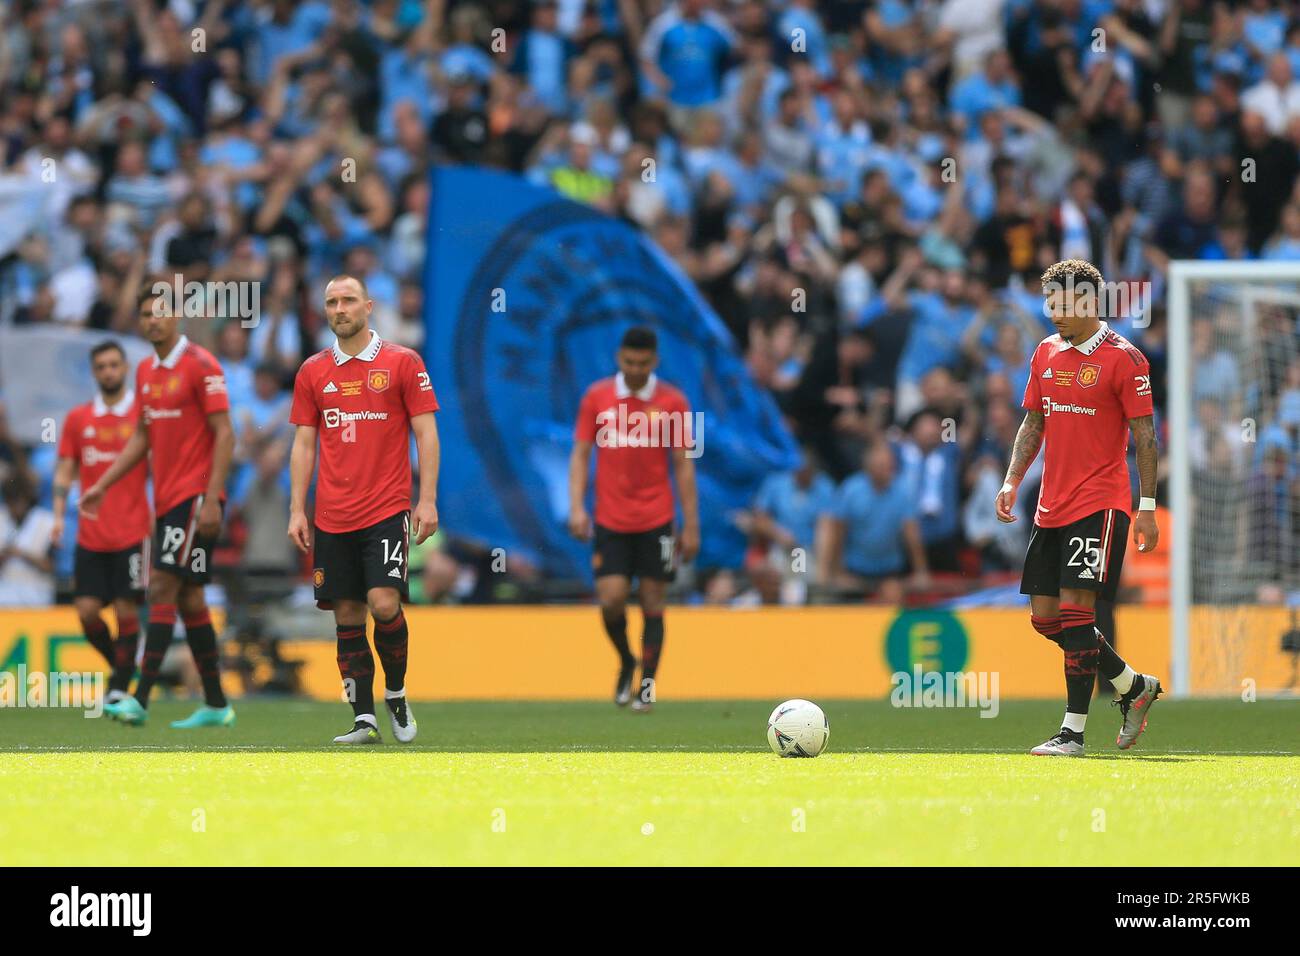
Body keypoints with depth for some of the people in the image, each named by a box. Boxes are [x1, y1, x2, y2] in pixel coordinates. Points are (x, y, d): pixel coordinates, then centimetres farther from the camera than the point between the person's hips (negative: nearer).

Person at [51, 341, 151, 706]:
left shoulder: (143, 414, 1)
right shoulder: (77, 419, 9)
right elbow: (65, 471, 12)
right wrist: (59, 515, 0)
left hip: (133, 534, -3)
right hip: (90, 535, 3)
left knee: (127, 610, -5)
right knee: (87, 610, -2)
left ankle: (121, 686, 4)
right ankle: (119, 665, 21)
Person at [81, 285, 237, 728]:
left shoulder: (200, 365, -10)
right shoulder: (146, 371, 14)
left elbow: (224, 433, -13)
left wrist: (212, 498, -20)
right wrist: (102, 486, 17)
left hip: (195, 498, -8)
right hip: (166, 500, 8)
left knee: (163, 588, -14)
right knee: (188, 599, 9)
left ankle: (140, 699, -19)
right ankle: (216, 706, 14)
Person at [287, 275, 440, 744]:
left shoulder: (402, 363, 1)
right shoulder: (312, 371, 9)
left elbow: (425, 432, 0)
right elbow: (304, 443, 11)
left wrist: (427, 500, -8)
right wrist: (296, 510, 4)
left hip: (387, 510, -3)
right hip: (332, 519, 3)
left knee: (384, 603, -16)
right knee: (347, 614, 1)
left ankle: (396, 693, 7)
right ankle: (364, 719, 5)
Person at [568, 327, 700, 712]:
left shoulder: (672, 402, 0)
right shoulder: (597, 398, 2)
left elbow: (684, 465, 2)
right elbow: (580, 454, 5)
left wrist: (691, 525, 0)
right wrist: (577, 507, -7)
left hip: (656, 521, -1)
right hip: (610, 521, 1)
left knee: (653, 604, 0)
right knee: (611, 599, -9)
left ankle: (647, 688, 7)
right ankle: (626, 663, 19)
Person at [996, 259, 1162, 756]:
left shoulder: (1122, 357, -9)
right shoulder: (1046, 353, 11)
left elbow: (1144, 435, -8)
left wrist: (1147, 507, -12)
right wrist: (1012, 481, 7)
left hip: (1100, 504, -8)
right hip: (1052, 506, 8)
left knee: (1074, 609, -14)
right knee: (1044, 615, 7)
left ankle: (1073, 732, -10)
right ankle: (1134, 686, 25)